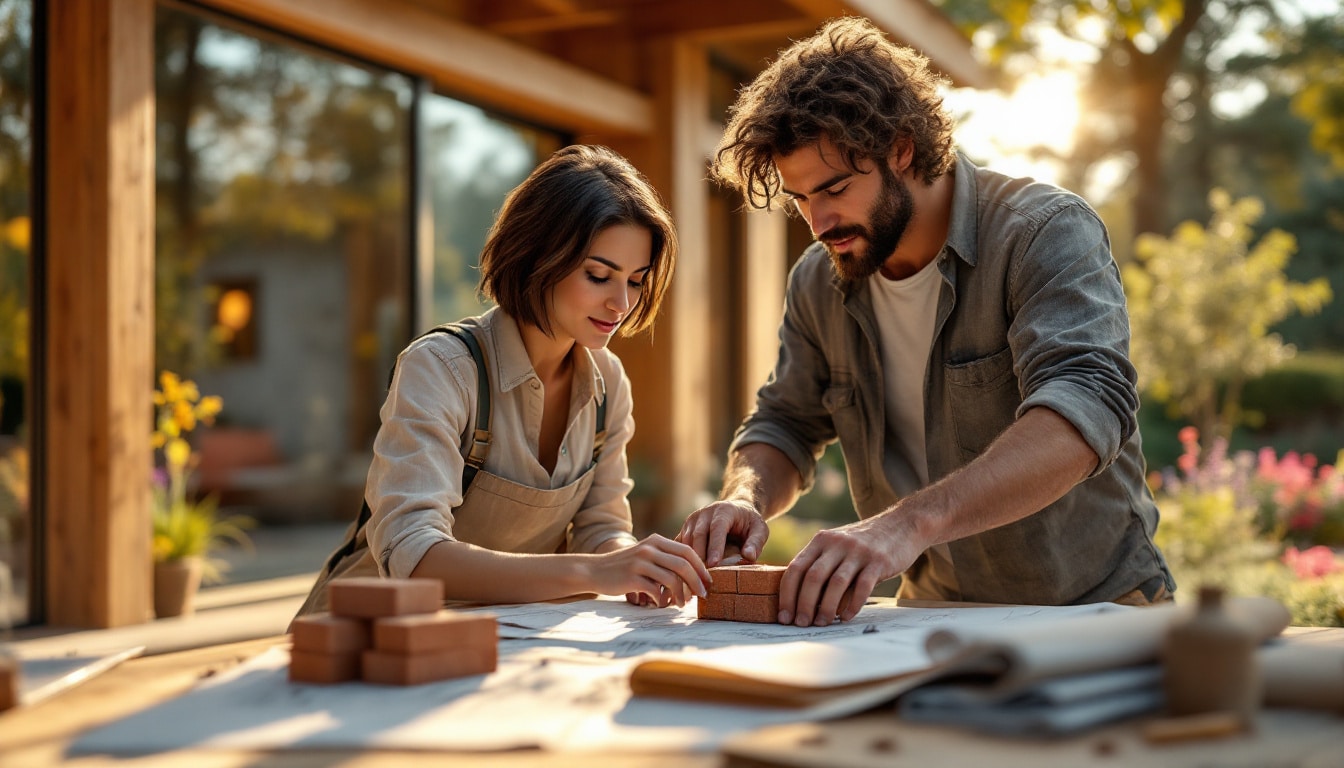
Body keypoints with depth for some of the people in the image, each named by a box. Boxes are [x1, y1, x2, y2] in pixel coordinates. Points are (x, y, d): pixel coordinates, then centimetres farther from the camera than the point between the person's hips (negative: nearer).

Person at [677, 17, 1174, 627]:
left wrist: (912, 520, -45)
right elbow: (784, 425, 12)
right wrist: (745, 498, -13)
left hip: (1095, 606, -4)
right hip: (934, 614, 5)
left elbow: (1088, 406, -31)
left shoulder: (1047, 233, -15)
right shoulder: (817, 283, 3)